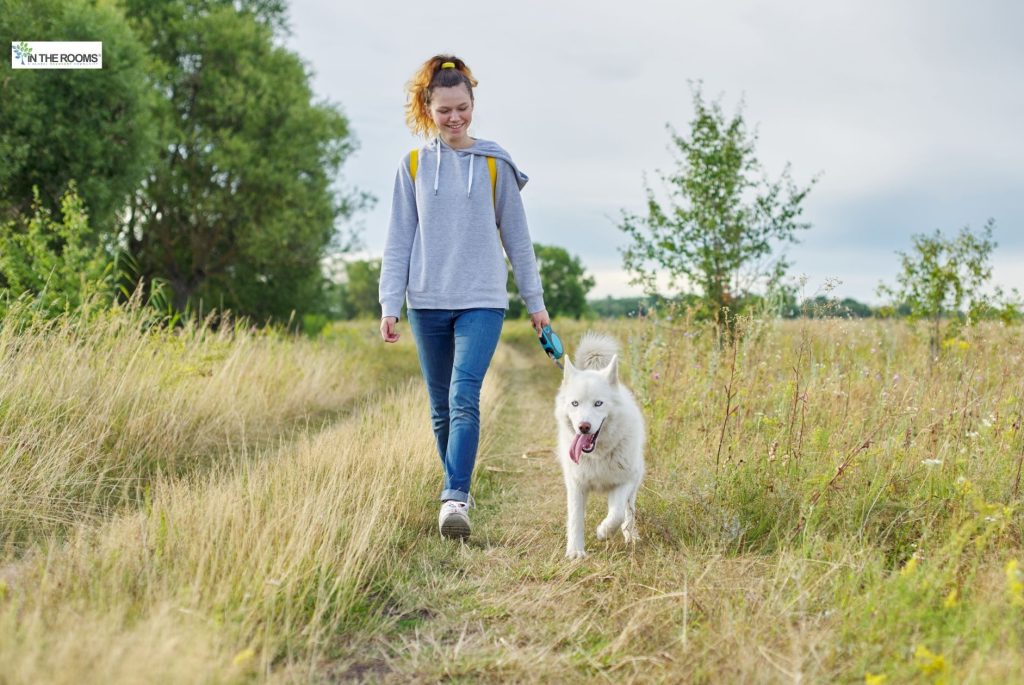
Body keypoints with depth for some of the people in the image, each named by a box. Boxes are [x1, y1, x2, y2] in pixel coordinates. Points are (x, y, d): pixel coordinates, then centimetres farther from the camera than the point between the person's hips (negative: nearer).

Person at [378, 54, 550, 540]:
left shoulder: (494, 164, 3)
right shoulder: (413, 166, 6)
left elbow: (516, 237, 7)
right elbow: (398, 241, 6)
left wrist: (535, 301, 8)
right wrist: (390, 305, -1)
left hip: (482, 301, -2)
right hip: (428, 303, 2)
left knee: (464, 397, -18)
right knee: (441, 408, 8)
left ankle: (454, 498, -19)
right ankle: (457, 491, 23)